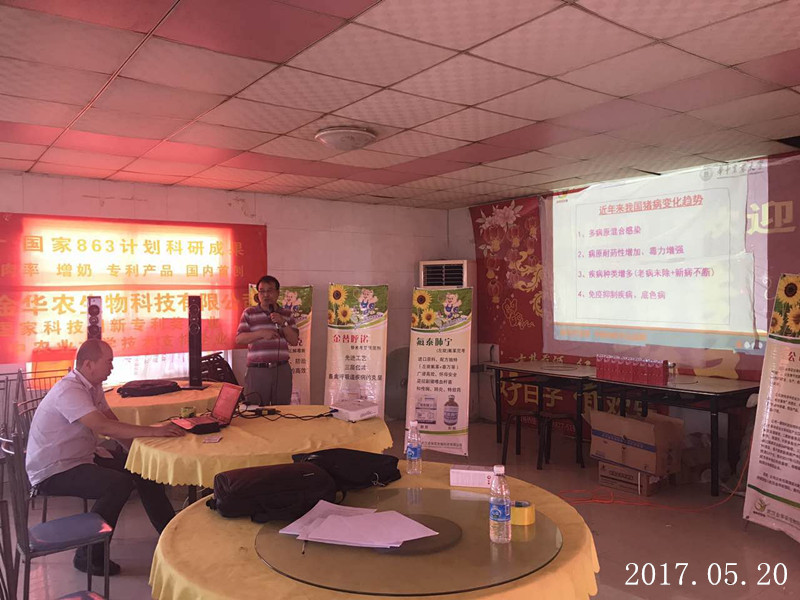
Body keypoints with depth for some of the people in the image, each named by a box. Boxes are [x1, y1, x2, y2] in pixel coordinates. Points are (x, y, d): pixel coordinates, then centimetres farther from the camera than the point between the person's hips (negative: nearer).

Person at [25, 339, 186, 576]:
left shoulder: (93, 387, 4)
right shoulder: (69, 391, -25)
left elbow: (113, 423, 6)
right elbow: (103, 426, -37)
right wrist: (154, 431, -38)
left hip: (82, 458, 9)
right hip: (52, 472, -9)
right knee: (119, 483, -28)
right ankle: (88, 557, -11)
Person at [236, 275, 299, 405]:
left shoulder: (286, 315, 11)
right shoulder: (249, 313, 6)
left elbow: (294, 341, 5)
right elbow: (239, 338, -2)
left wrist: (283, 323, -9)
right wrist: (261, 333, -16)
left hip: (282, 370, 2)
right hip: (257, 370, -2)